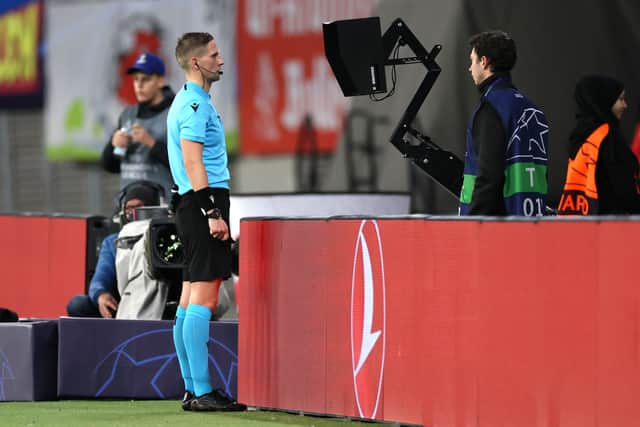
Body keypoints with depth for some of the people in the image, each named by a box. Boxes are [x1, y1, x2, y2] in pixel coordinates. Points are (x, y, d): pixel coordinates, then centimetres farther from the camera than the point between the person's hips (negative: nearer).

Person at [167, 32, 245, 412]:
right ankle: (201, 392, -16)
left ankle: (192, 390, 11)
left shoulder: (192, 101, 21)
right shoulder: (195, 103, -11)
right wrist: (212, 214, -22)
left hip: (195, 207, 11)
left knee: (191, 299, 9)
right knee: (204, 297, -12)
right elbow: (193, 162, -19)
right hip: (204, 201, -11)